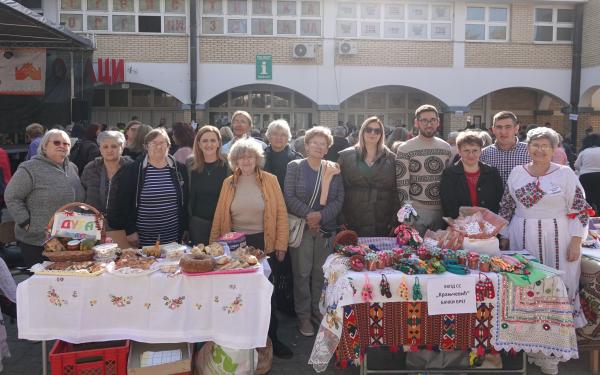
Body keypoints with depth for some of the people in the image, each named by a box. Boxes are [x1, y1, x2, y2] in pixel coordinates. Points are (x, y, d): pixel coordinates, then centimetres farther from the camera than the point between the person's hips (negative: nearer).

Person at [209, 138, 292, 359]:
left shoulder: (270, 180, -3)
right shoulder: (229, 183, 3)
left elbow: (281, 214, -3)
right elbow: (220, 216, 5)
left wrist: (281, 244, -7)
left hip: (264, 243, -2)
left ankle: (271, 339, 21)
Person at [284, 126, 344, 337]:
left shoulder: (333, 170, 8)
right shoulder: (294, 167, 1)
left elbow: (339, 199, 2)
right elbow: (289, 197, -7)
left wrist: (321, 215, -13)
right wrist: (308, 214, -18)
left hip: (326, 228, 3)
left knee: (321, 272, 8)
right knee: (302, 272, 1)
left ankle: (317, 310, 23)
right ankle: (303, 316, 13)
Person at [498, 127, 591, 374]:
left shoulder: (565, 174, -2)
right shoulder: (517, 173, 7)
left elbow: (580, 210, -1)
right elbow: (506, 208, 11)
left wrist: (576, 242, -7)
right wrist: (504, 237, 9)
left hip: (556, 240, -2)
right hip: (522, 239, 3)